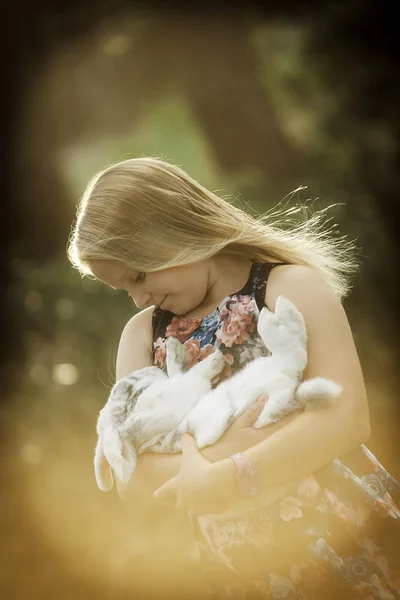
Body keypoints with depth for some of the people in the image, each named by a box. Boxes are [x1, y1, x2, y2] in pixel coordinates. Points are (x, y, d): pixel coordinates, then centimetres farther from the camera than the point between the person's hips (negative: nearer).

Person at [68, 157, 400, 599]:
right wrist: (237, 445, -20)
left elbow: (347, 417, -22)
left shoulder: (290, 285, -9)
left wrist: (219, 480, -22)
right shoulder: (144, 333, 3)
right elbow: (133, 480, -6)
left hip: (347, 535, -4)